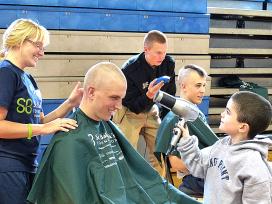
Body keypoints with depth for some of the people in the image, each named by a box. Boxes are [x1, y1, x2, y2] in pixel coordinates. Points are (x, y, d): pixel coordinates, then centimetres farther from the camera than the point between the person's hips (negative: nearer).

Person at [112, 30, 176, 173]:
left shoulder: (168, 63, -14)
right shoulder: (129, 69, -29)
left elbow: (170, 94, 1)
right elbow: (133, 106, -24)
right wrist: (148, 95, -42)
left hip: (150, 110, 5)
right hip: (129, 113, -5)